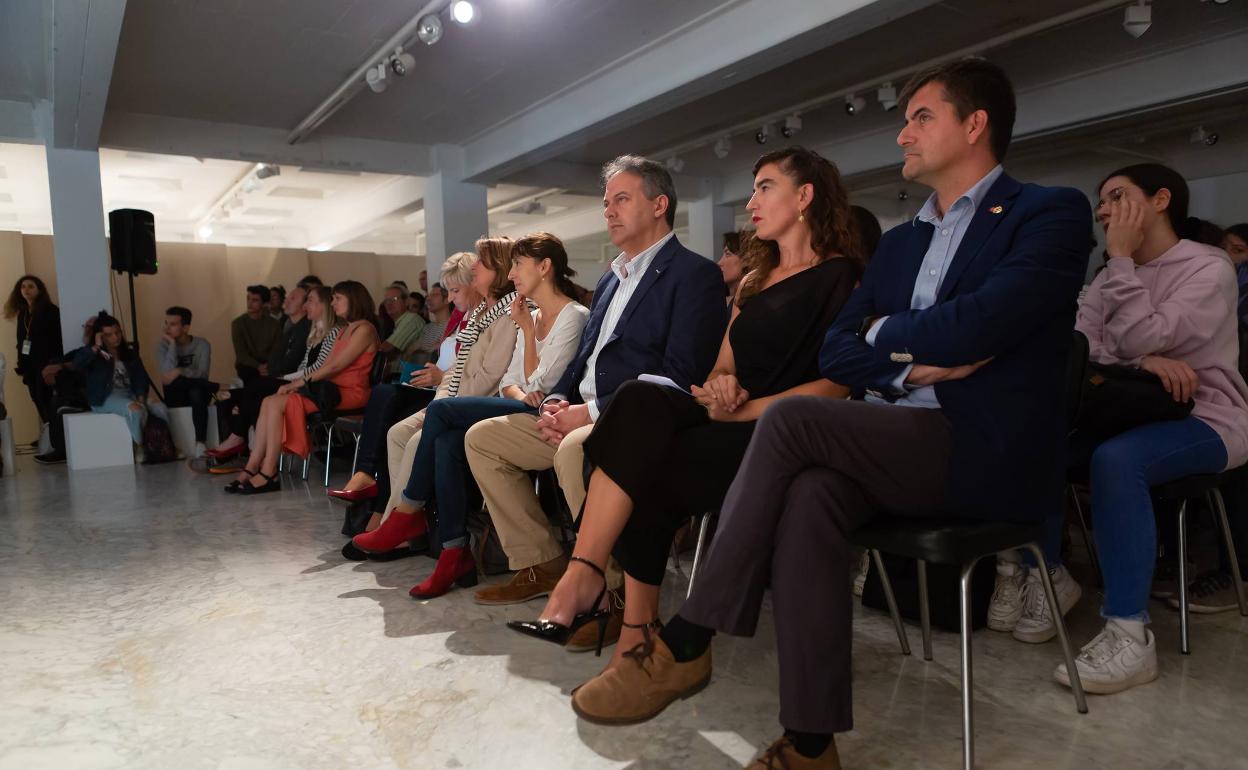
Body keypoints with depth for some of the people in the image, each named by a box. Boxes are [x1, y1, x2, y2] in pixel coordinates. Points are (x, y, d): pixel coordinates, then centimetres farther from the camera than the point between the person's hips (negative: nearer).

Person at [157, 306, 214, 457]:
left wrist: (180, 371, -26)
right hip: (175, 396, 1)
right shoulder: (163, 345, 0)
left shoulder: (202, 344, -2)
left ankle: (200, 444, -41)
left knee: (196, 393, -37)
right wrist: (172, 344, -17)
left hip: (199, 392, -1)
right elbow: (167, 373, -18)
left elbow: (202, 374, -13)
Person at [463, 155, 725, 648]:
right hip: (582, 413, 10)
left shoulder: (695, 274, -8)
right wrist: (558, 400, 0)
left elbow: (680, 379, -18)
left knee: (575, 450, -38)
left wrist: (591, 411, -19)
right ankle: (540, 564, 8)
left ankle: (611, 594, -20)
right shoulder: (611, 280, 21)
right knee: (482, 437, 5)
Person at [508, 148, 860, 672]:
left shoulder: (841, 276, 1)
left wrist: (747, 409, -17)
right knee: (642, 400, -27)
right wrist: (720, 385, -5)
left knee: (648, 472, -29)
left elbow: (839, 382, -9)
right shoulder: (753, 280, 25)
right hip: (729, 420, 6)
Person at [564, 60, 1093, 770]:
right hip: (898, 443, 6)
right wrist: (912, 364, -8)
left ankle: (686, 644, -18)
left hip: (990, 451, -5)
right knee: (809, 498, -29)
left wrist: (885, 331, 2)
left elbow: (973, 327, -17)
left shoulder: (1052, 214, 0)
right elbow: (837, 352, 11)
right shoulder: (899, 242, 21)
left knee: (791, 419, -26)